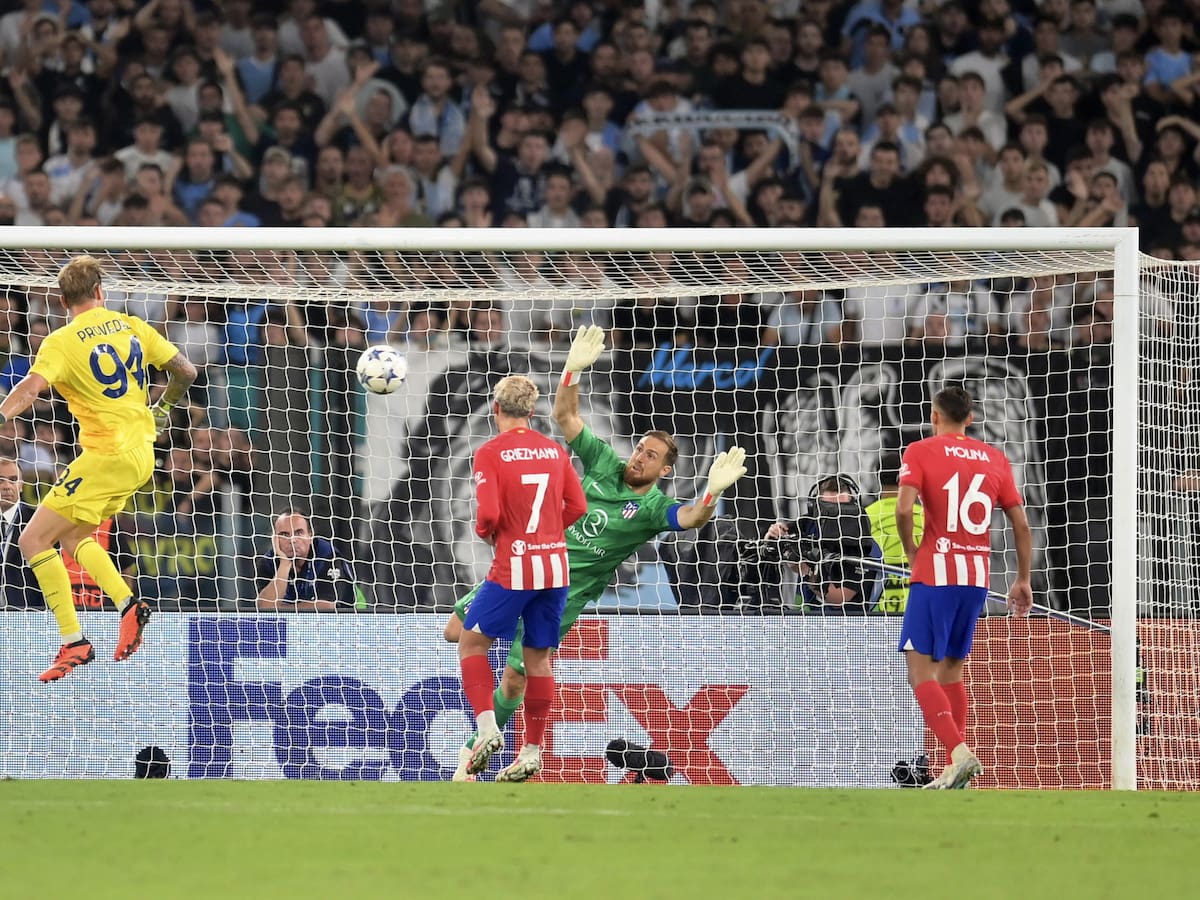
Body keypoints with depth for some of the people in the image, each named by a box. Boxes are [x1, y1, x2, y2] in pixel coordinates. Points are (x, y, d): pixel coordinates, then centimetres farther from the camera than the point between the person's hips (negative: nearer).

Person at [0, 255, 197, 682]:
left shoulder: (61, 342, -9)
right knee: (72, 535, 24)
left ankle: (74, 643, -11)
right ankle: (128, 605, 7)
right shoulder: (130, 326, 8)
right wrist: (161, 409, 28)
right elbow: (185, 371, 11)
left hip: (106, 455, -8)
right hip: (141, 455, 8)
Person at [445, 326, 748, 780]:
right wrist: (574, 368, -14)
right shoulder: (604, 462, 2)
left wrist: (713, 491, -49)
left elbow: (691, 518, -29)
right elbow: (565, 415, 2)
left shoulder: (653, 507, -9)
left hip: (565, 593, -4)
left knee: (515, 679, -2)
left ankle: (474, 751, 15)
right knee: (458, 631, -1)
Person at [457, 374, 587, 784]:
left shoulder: (490, 453, -9)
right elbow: (577, 506, 6)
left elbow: (489, 513, -17)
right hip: (555, 566, 5)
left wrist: (484, 531, 4)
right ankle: (532, 750, 12)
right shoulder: (554, 450, 7)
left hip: (513, 567, -5)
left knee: (472, 642, 10)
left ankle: (487, 727, -7)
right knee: (539, 657, 11)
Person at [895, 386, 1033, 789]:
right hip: (977, 575, 5)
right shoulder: (996, 459, 11)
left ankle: (960, 753, -25)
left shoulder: (921, 452, -2)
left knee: (921, 669, -6)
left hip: (935, 574, -5)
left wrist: (910, 551, 1)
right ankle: (956, 771, 14)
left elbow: (904, 508, -16)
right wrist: (1023, 581, 18)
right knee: (951, 670, 16)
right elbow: (1021, 524, 10)